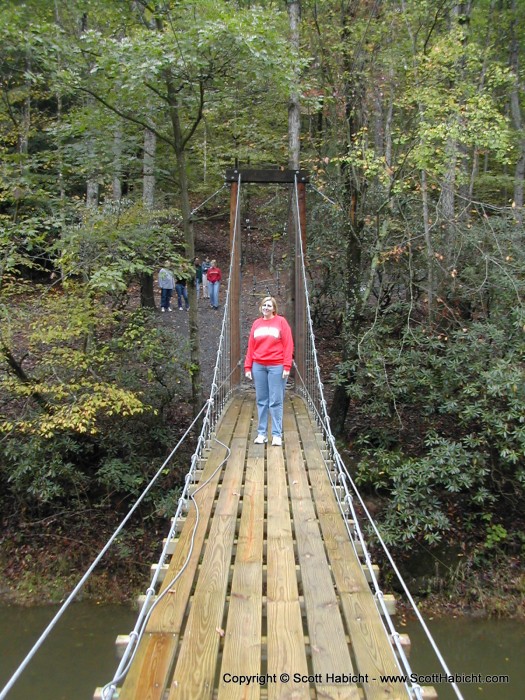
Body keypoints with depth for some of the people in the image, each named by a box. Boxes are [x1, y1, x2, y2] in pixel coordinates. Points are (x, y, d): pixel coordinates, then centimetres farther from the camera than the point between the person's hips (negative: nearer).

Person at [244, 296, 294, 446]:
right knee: (261, 401, 6)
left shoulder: (281, 321, 1)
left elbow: (288, 345, -3)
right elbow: (250, 347, 10)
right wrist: (247, 367, 4)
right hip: (258, 366, 3)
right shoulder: (256, 324, 11)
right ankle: (261, 433, 12)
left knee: (276, 402, -2)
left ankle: (277, 434, 4)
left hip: (276, 366, -3)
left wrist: (287, 366, -10)